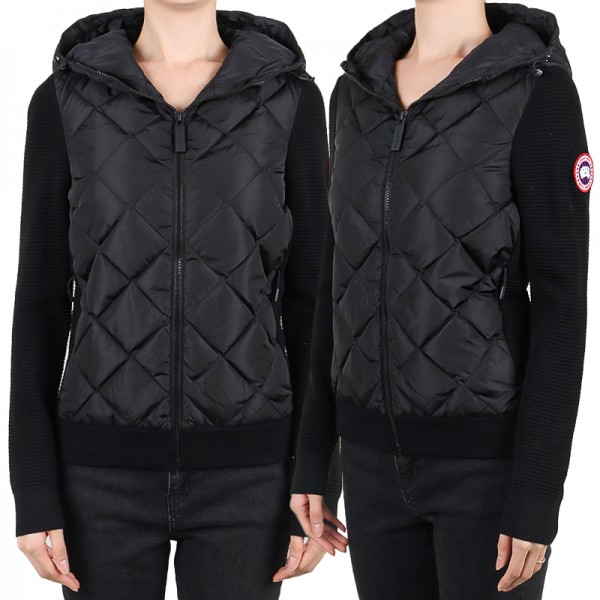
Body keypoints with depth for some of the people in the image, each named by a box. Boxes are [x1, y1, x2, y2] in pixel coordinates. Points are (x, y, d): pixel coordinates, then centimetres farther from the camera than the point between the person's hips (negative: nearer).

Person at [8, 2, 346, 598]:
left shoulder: (290, 97, 1)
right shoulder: (64, 99, 1)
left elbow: (309, 298, 2)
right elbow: (41, 300, 1)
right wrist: (32, 493, -3)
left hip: (240, 470, 0)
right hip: (107, 469, 0)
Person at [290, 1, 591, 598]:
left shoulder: (540, 91, -13)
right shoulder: (359, 90, 6)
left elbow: (562, 302, -13)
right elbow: (344, 278, 10)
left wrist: (538, 498, -15)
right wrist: (312, 452, 11)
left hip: (490, 453, -6)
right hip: (383, 453, 6)